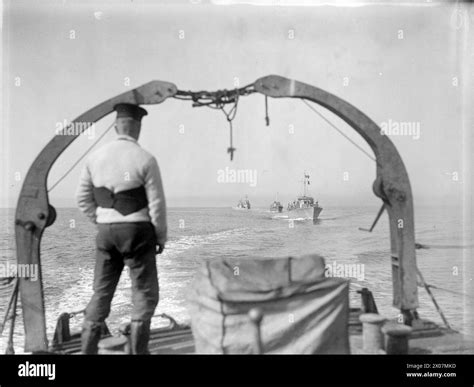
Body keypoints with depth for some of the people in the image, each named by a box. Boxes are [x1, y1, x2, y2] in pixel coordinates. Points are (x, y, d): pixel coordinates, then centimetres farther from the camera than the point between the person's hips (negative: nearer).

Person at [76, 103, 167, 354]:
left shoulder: (96, 157, 3)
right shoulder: (146, 159, -11)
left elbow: (83, 199, 7)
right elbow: (157, 204, -11)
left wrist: (103, 224, 13)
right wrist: (161, 237, 1)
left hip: (106, 232, 5)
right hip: (137, 232, -4)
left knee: (101, 292, 16)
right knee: (145, 294, 8)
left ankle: (88, 349, 21)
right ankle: (137, 349, 10)